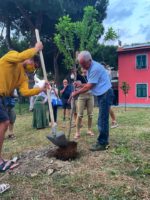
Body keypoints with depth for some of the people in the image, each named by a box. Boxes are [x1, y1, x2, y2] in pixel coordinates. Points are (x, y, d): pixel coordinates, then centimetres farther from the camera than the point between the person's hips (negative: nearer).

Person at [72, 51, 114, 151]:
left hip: (105, 94, -10)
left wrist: (76, 93, -11)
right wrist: (80, 85, 2)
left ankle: (102, 143, 0)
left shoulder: (95, 68, -21)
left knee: (102, 119, -8)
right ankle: (104, 141, 22)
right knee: (103, 119, 13)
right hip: (102, 95, 10)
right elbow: (90, 84, 15)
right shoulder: (90, 68, 12)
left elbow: (89, 87, -19)